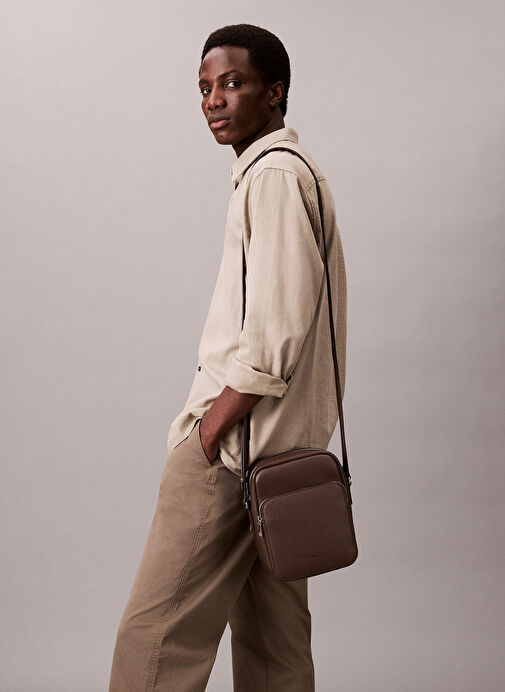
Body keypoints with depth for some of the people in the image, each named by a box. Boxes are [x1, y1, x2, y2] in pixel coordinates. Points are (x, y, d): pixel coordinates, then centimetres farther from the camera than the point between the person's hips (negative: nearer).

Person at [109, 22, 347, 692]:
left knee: (157, 635, -6)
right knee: (273, 635, 14)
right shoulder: (291, 171, 21)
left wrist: (217, 420, -14)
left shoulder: (275, 174, -11)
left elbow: (278, 322, -21)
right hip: (280, 444, 10)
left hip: (236, 440, -10)